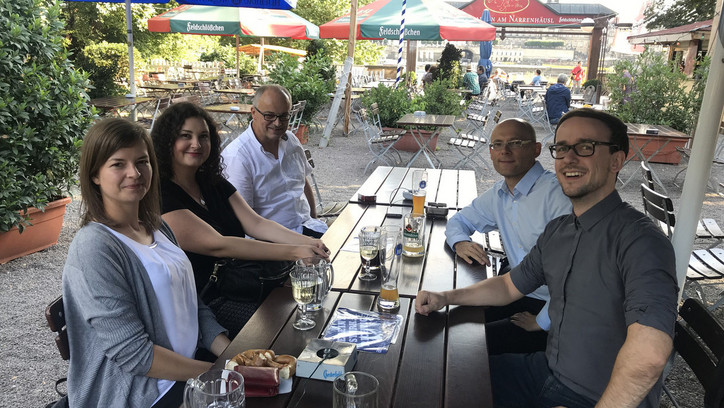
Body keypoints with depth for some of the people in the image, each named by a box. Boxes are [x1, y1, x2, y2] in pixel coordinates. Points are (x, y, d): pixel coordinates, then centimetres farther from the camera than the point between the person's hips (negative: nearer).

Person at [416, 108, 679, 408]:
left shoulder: (640, 240, -25)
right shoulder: (557, 231, 4)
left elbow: (649, 355, -37)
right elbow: (510, 286, 16)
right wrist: (446, 298, 4)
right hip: (548, 370, 7)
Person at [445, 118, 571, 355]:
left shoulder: (557, 193, -19)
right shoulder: (498, 195, 7)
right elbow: (459, 220, 23)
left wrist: (542, 322, -20)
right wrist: (460, 243, -1)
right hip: (519, 297, 7)